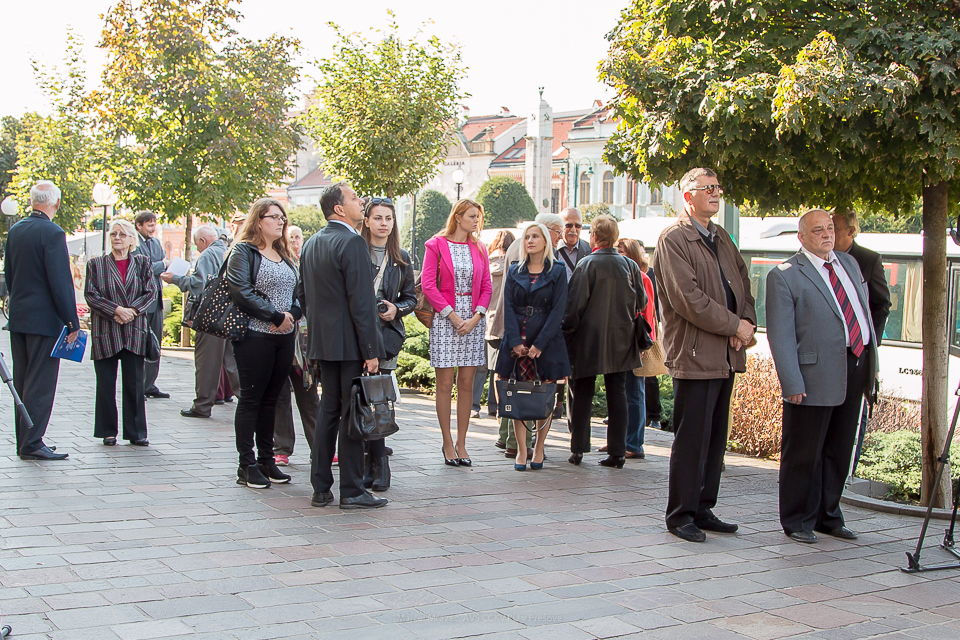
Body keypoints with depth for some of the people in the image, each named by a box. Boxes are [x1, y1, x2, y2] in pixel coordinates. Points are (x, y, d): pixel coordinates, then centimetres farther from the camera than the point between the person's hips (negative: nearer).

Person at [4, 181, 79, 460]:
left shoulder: (15, 230, 8)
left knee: (23, 381, 13)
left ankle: (24, 441, 20)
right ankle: (32, 444, -3)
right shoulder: (52, 233, -16)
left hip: (17, 317, 8)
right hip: (44, 319, -8)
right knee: (40, 383, -4)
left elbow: (9, 275, 15)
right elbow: (61, 282, -17)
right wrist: (72, 322, -13)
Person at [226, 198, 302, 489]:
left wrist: (292, 314, -5)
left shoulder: (284, 255, 18)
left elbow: (297, 292, 17)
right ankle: (247, 465, 4)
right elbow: (241, 292, -15)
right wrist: (276, 316, -15)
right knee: (251, 399, -1)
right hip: (254, 337, -7)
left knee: (271, 399, 11)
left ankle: (266, 460, 18)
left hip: (284, 337, 7)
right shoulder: (243, 252, -4)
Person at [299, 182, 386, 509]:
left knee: (328, 411, 13)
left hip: (322, 342, 8)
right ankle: (351, 491, 2)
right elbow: (361, 301, -18)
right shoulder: (352, 242, -15)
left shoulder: (311, 243, 12)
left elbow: (304, 295, 17)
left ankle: (321, 488, 16)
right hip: (350, 344, -8)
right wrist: (371, 351, -16)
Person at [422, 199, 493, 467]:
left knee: (467, 384, 4)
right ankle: (448, 444, 8)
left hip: (473, 319, 4)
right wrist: (453, 316, -11)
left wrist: (475, 317, -6)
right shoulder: (436, 245, 0)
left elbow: (486, 287, 9)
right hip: (444, 319, -4)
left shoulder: (479, 248, 12)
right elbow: (428, 285, -6)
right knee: (445, 384, -1)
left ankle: (461, 444, 10)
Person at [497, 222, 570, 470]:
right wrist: (515, 342, -10)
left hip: (547, 341, -2)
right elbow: (508, 308, 4)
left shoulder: (557, 272, 4)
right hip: (516, 341, 2)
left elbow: (558, 310, -4)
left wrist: (539, 343, -12)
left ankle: (539, 448, 11)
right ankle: (521, 450, 2)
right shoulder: (514, 272, 11)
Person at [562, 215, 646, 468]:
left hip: (589, 341, -3)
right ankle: (617, 452, 6)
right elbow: (641, 303, 7)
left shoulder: (587, 264, -10)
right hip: (621, 341, 3)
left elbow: (575, 304, -13)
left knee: (582, 395, 6)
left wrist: (566, 333, -5)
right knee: (617, 393, 7)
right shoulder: (630, 266, 1)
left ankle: (578, 449, 5)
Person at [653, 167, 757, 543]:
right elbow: (688, 298, -17)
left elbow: (742, 285, 19)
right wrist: (735, 326, -13)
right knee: (691, 440, -3)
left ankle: (703, 510, 21)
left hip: (725, 355, 8)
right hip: (695, 355, -8)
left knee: (715, 439, 12)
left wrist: (747, 322, -1)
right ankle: (680, 515, 7)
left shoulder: (721, 238, 19)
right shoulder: (673, 239, -8)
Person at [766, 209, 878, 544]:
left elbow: (864, 312, 20)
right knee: (804, 453, 2)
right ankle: (798, 521, 16)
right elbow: (780, 335, -11)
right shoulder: (785, 275, -7)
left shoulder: (849, 263, 15)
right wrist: (791, 383, -17)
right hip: (816, 375, -7)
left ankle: (828, 517, 28)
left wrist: (872, 360, 14)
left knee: (839, 451, 15)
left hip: (855, 370, 7)